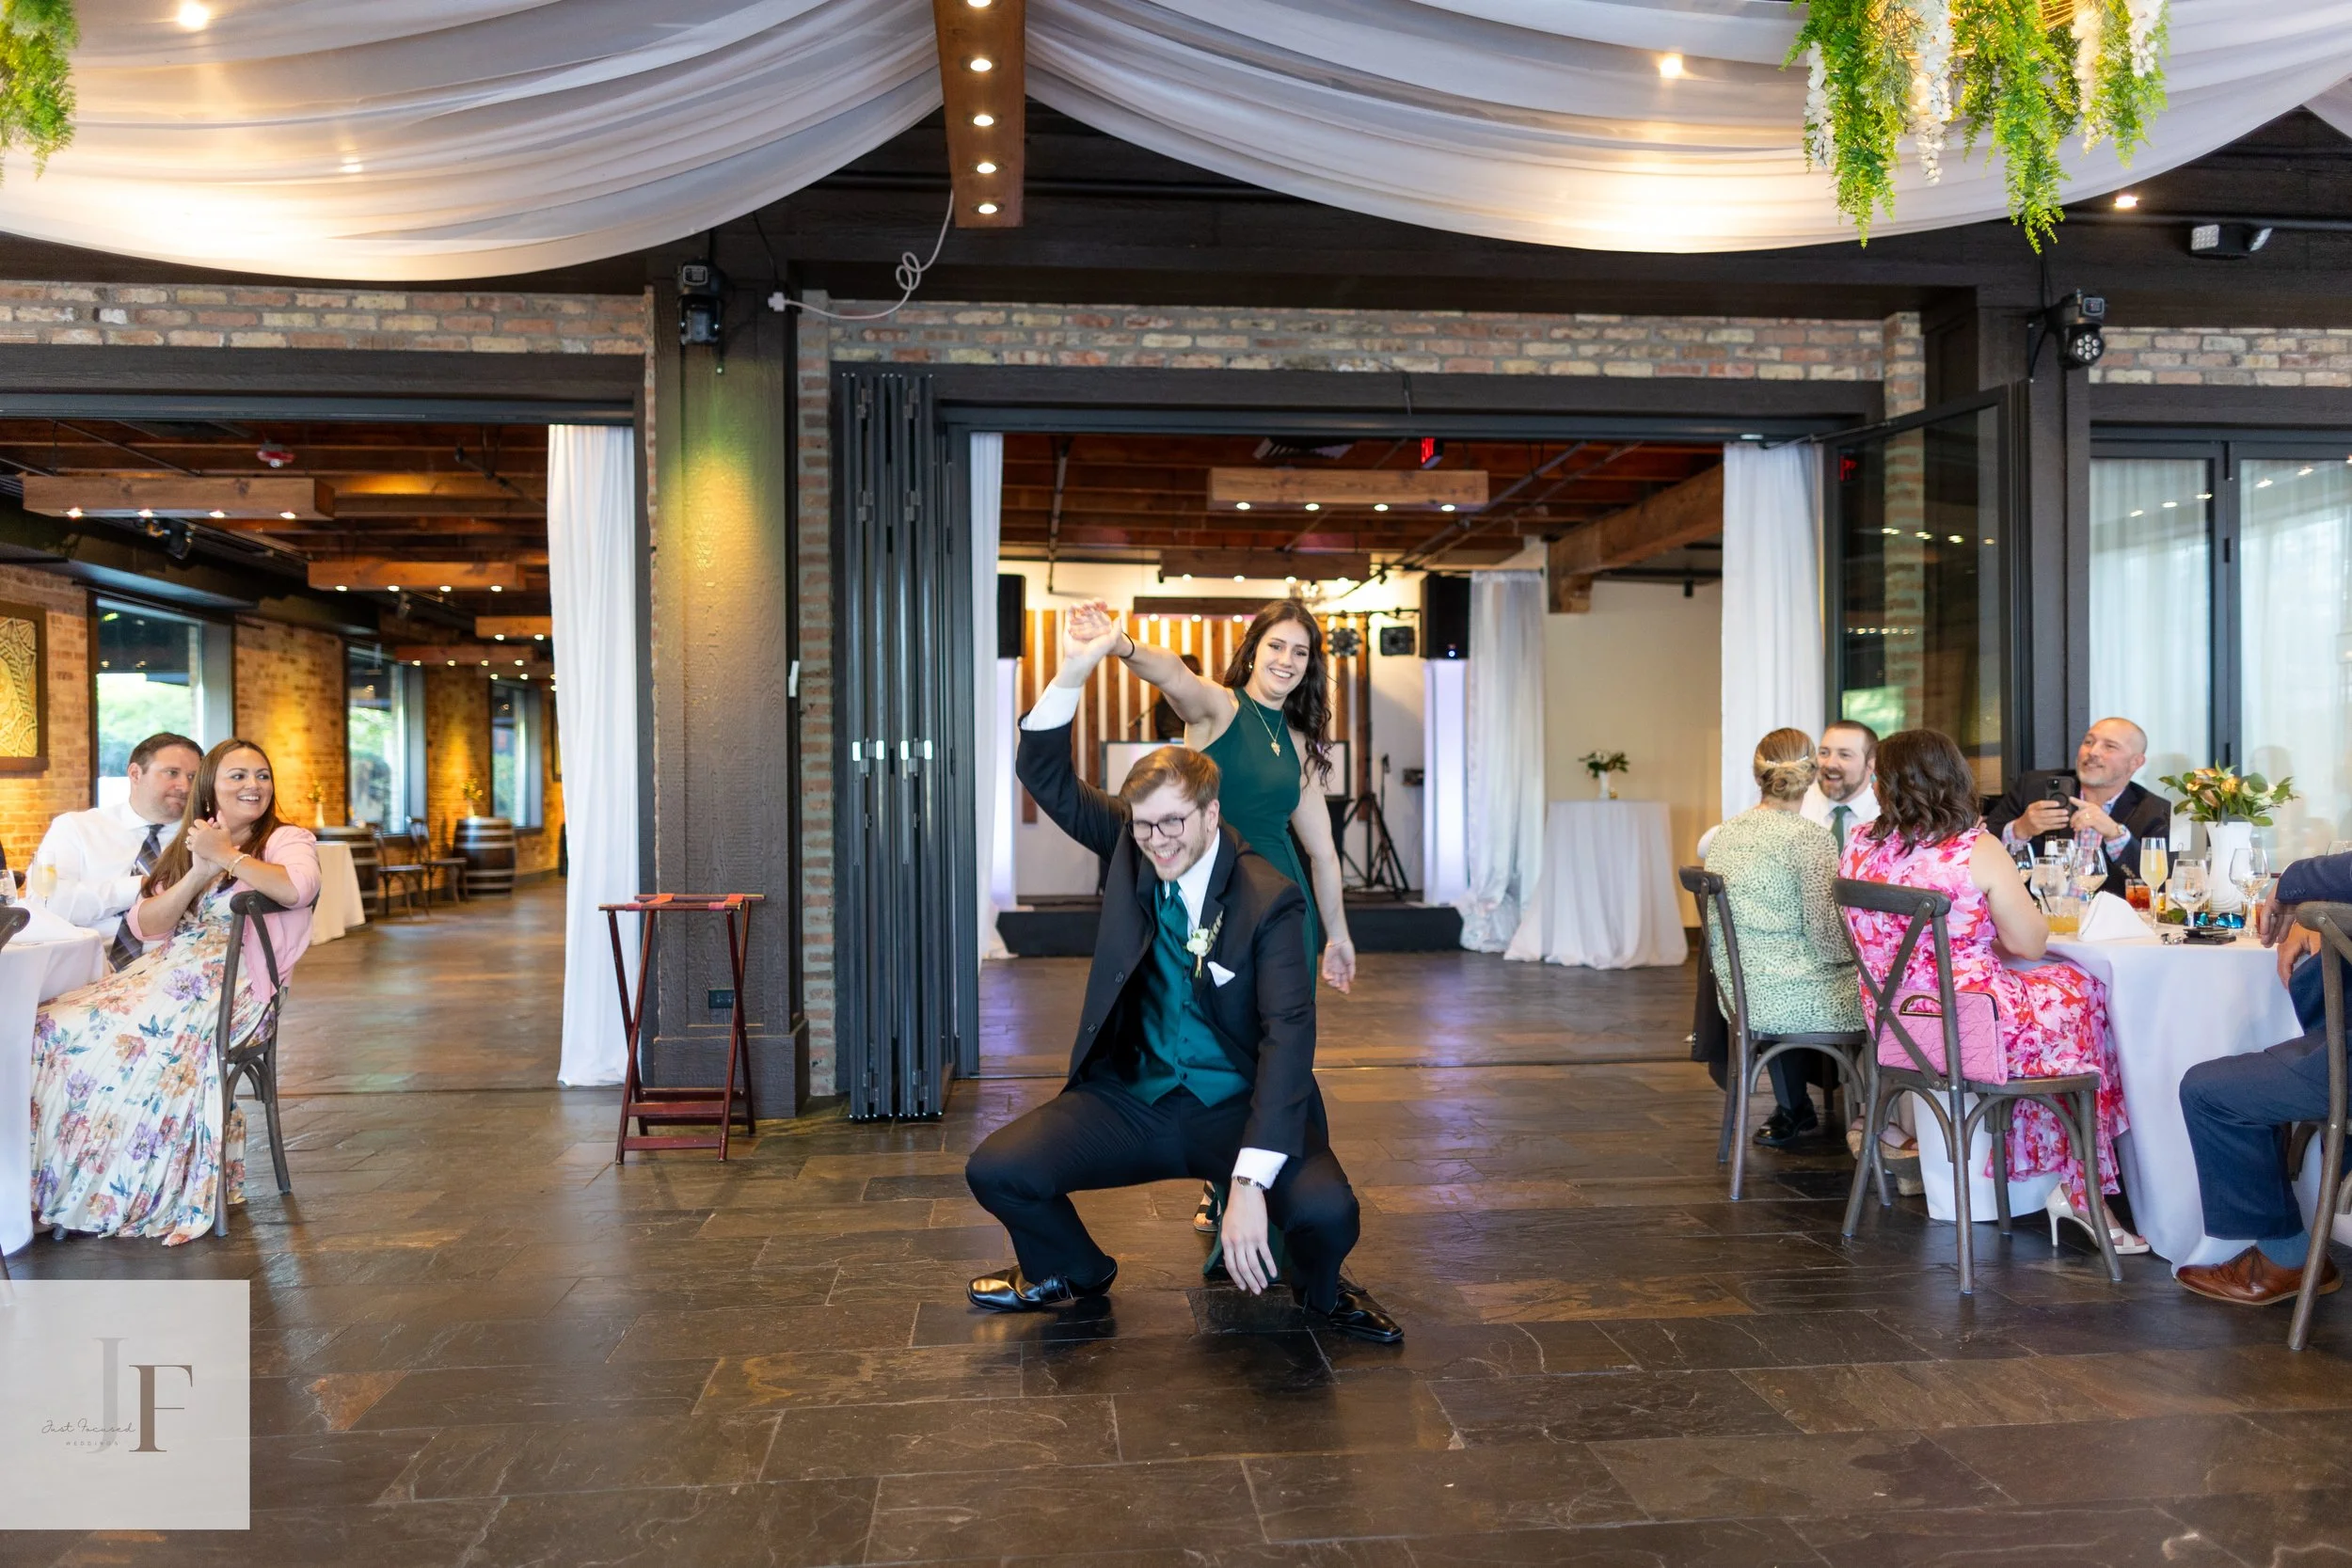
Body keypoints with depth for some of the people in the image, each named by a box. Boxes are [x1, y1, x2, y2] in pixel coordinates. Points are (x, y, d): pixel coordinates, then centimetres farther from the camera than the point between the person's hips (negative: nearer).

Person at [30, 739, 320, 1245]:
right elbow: (145, 925, 10)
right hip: (164, 971, 6)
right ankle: (60, 1188, -6)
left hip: (229, 982, -6)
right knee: (52, 1027, -13)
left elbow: (299, 887, -22)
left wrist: (226, 856, -11)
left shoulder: (287, 839, 3)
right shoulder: (185, 846, 21)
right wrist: (199, 872, -5)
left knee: (125, 1045, -27)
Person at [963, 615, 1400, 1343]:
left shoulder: (1267, 899, -15)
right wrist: (1073, 674, -22)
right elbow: (1046, 775, -5)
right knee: (995, 1170, -17)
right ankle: (1071, 1271, 18)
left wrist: (1249, 1185, -35)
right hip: (1132, 1098, 4)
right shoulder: (1131, 844, -1)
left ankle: (1319, 1290, 10)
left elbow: (1288, 1037, -24)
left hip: (1235, 1107, -3)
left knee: (1326, 1209, -31)